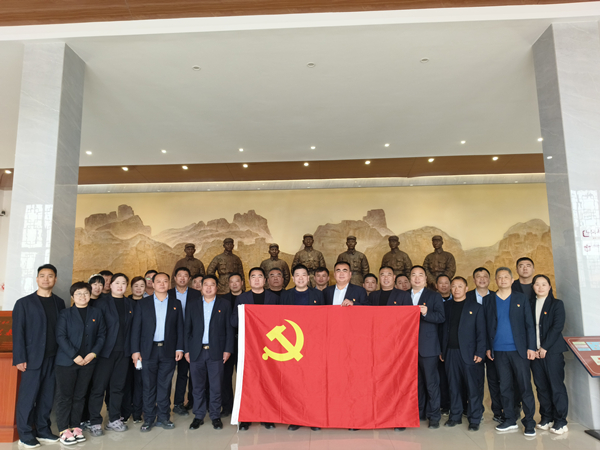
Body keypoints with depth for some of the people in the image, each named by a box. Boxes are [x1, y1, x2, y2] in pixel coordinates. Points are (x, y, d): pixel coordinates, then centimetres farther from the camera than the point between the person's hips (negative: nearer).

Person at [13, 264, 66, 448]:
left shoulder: (59, 303, 8)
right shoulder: (24, 303, -1)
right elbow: (18, 332, -4)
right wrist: (20, 358, -10)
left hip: (54, 357, 3)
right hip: (33, 358, -3)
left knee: (47, 396, 10)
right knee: (28, 395, 2)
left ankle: (43, 430, 22)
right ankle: (25, 434, 16)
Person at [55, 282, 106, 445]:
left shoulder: (96, 313, 6)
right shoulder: (65, 314, -1)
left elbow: (101, 335, 5)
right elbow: (60, 337, -8)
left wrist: (93, 353, -8)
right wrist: (74, 356, -15)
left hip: (88, 361, 3)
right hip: (66, 362, -3)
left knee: (80, 396, 10)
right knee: (64, 396, 3)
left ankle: (75, 426, 20)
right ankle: (64, 429, 12)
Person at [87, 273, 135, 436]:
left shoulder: (130, 304, 8)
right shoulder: (102, 303, -4)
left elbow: (132, 327, 9)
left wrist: (133, 349, 3)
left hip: (123, 352, 4)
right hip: (106, 351, -4)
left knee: (118, 386, 11)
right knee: (99, 387, 2)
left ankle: (114, 420, 22)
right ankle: (95, 422, 13)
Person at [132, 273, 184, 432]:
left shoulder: (176, 303, 7)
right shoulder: (143, 303, 4)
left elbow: (179, 328, 6)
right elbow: (136, 328, 2)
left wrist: (179, 348, -1)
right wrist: (135, 350, -5)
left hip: (168, 351, 1)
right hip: (148, 351, -1)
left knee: (165, 386, 8)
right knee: (149, 386, 4)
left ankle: (163, 417, 19)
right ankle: (148, 419, 17)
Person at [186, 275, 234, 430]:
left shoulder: (225, 305, 4)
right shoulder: (192, 305, 10)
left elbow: (229, 329, 2)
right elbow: (187, 329, 9)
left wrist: (228, 349, -5)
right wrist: (187, 350, 3)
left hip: (216, 352, -2)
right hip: (196, 352, 2)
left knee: (216, 386, 3)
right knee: (198, 386, 7)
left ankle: (215, 416, 16)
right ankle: (198, 416, 21)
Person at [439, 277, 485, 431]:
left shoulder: (476, 307, 3)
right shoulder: (446, 306, 10)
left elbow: (481, 332, 0)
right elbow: (442, 329, 10)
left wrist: (480, 353, -8)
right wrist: (441, 350, 4)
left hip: (468, 352, -3)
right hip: (450, 353, 3)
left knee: (473, 387, 0)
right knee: (453, 386, 9)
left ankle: (474, 419, 12)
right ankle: (455, 416, 21)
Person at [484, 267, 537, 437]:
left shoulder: (521, 298, 5)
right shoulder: (488, 300, 7)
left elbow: (529, 324, 2)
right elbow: (485, 325, 7)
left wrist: (531, 347, -5)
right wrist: (487, 347, 2)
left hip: (519, 349, -2)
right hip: (498, 351, 2)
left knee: (525, 386, 0)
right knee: (505, 386, 8)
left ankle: (529, 421, 10)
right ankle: (509, 420, 19)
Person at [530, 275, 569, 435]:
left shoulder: (557, 304, 2)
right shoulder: (530, 306, 13)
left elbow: (557, 326, -7)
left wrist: (545, 347, -12)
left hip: (552, 351, -3)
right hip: (535, 352, 4)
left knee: (556, 385, -2)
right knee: (541, 386, 7)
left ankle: (560, 421, 7)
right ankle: (546, 418, 17)